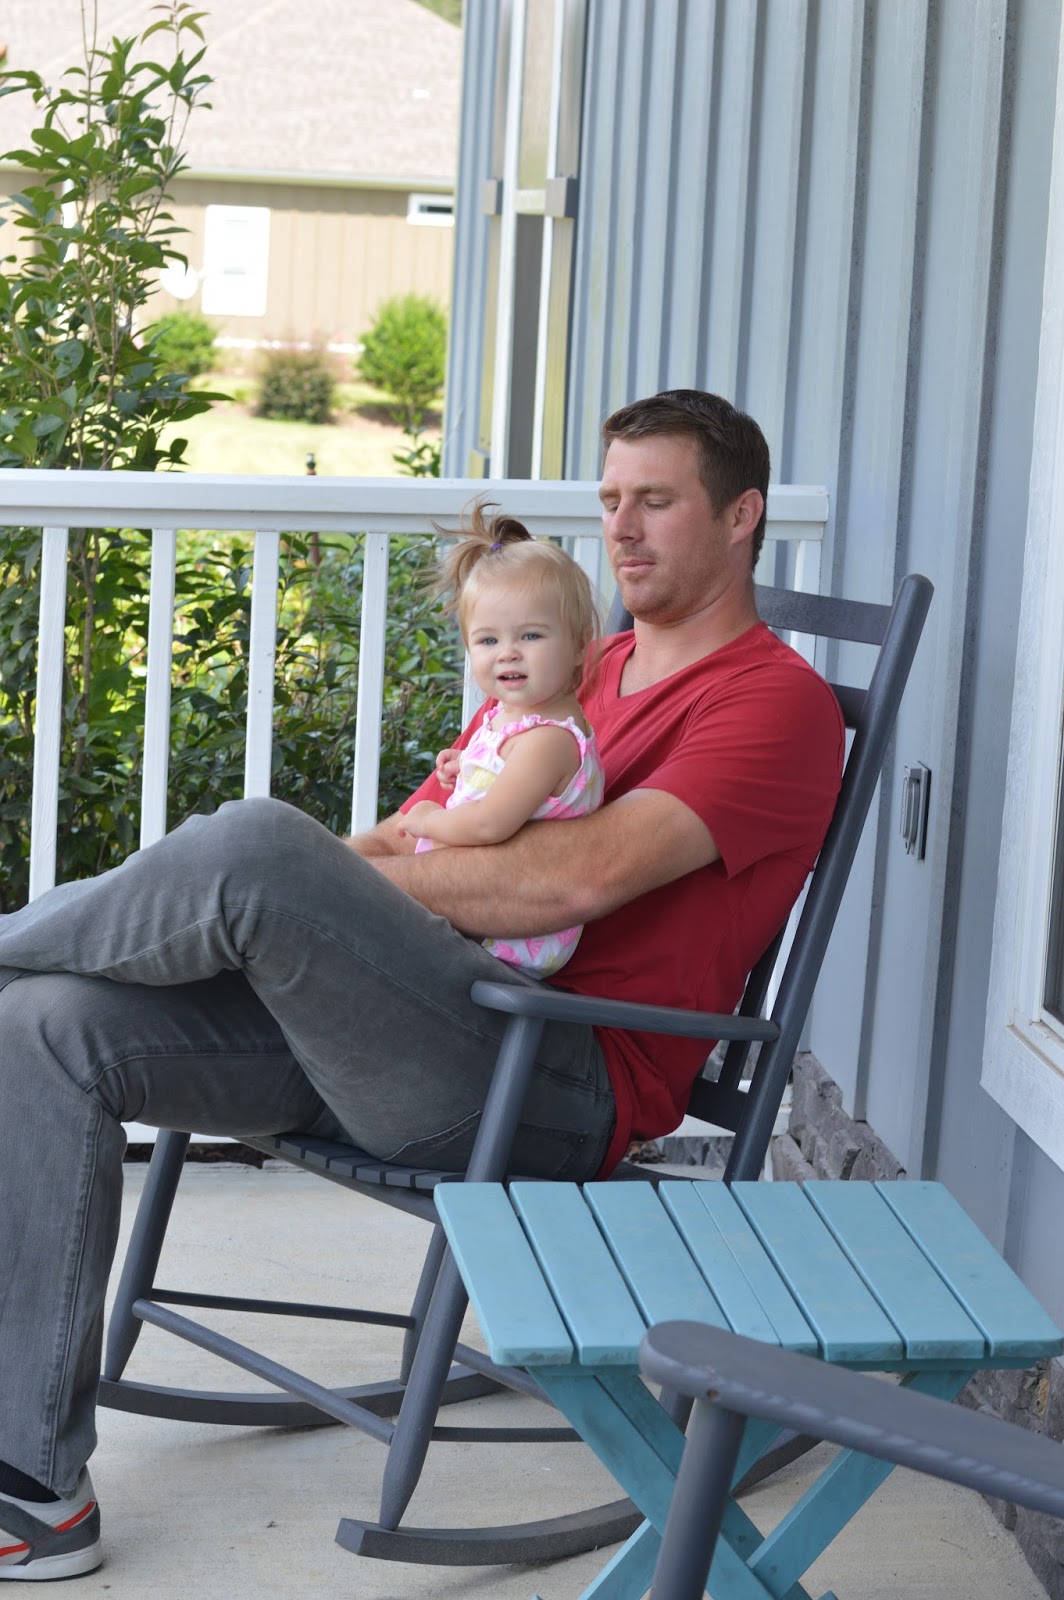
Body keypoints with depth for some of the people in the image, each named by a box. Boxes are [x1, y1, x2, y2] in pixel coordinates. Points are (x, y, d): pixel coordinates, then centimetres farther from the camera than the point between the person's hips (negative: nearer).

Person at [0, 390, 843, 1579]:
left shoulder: (775, 701, -1)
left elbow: (577, 877, -15)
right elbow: (414, 830, 23)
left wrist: (344, 878, -7)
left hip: (559, 1088, -8)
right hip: (369, 1043, 8)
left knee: (257, 846, -30)